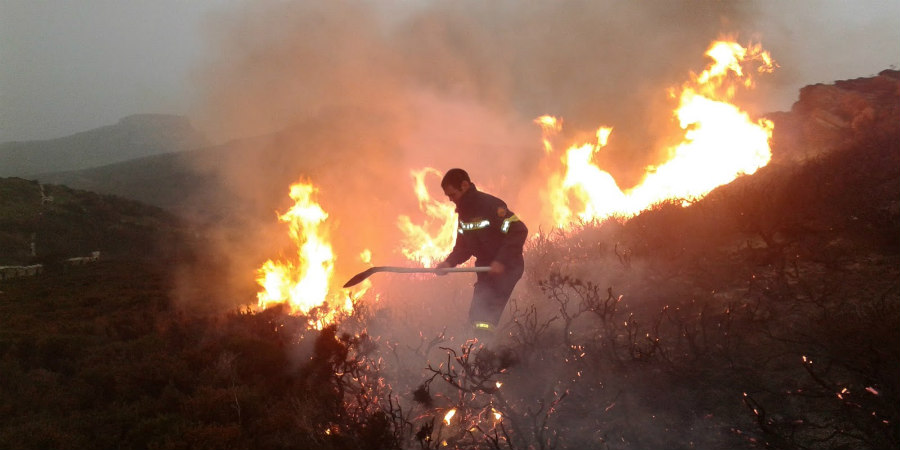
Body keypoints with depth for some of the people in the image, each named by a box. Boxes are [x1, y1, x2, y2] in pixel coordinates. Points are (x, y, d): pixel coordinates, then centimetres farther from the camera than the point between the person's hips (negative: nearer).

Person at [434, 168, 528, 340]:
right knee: (477, 316, 8)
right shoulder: (463, 213, 9)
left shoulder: (491, 205, -18)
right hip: (486, 269, 9)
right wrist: (449, 262, -4)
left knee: (484, 318, -16)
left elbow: (519, 231, -22)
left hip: (507, 267, -9)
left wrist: (501, 260, -27)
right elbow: (463, 246, 16)